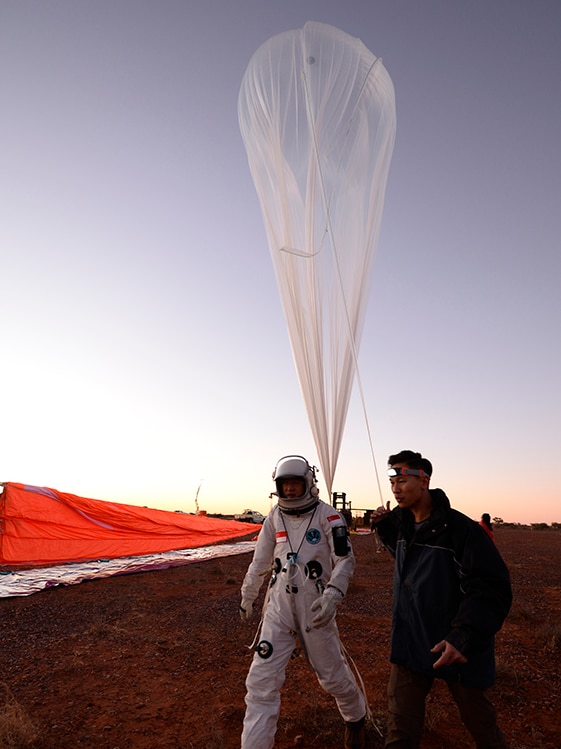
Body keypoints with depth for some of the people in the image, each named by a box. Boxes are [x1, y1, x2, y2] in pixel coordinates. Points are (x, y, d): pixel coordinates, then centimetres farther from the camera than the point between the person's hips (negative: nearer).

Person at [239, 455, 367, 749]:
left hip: (315, 606, -3)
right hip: (279, 605, 3)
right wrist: (247, 597, 21)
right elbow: (260, 561, 12)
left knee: (332, 673, 15)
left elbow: (345, 560, -10)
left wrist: (332, 595, -24)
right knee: (261, 680, -1)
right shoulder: (274, 517, 1)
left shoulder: (327, 515, -11)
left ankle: (356, 717, 46)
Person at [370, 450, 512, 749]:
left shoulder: (459, 528, -21)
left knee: (479, 722, 20)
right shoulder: (402, 521, 0)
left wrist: (465, 638, -33)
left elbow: (491, 590, -24)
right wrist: (385, 525, 6)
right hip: (410, 642, 5)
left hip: (457, 648, -4)